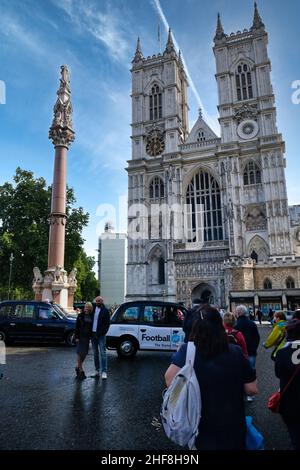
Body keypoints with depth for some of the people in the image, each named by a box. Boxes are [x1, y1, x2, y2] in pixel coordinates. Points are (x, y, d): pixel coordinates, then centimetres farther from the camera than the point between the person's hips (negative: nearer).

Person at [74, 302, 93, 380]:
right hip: (81, 336, -3)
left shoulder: (92, 316, 3)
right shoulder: (80, 315, -4)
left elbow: (93, 327, 6)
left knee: (85, 353, 9)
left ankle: (78, 367, 30)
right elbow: (77, 327, -4)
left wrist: (91, 336, 0)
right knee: (80, 352, 0)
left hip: (87, 337, 3)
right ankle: (81, 370, 9)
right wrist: (76, 337, -10)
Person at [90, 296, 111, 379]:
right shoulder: (93, 309, 7)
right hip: (93, 334, 5)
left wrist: (100, 333, -13)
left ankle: (104, 371, -3)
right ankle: (97, 371, 18)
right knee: (95, 353, 10)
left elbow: (107, 323, -7)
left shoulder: (105, 311, -5)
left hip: (101, 335, -5)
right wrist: (91, 332, 7)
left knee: (103, 353, -5)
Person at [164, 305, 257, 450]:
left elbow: (169, 381, -26)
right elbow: (252, 388, -10)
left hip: (199, 426, 0)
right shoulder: (235, 353, -19)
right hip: (232, 426, 0)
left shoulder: (187, 351, -22)